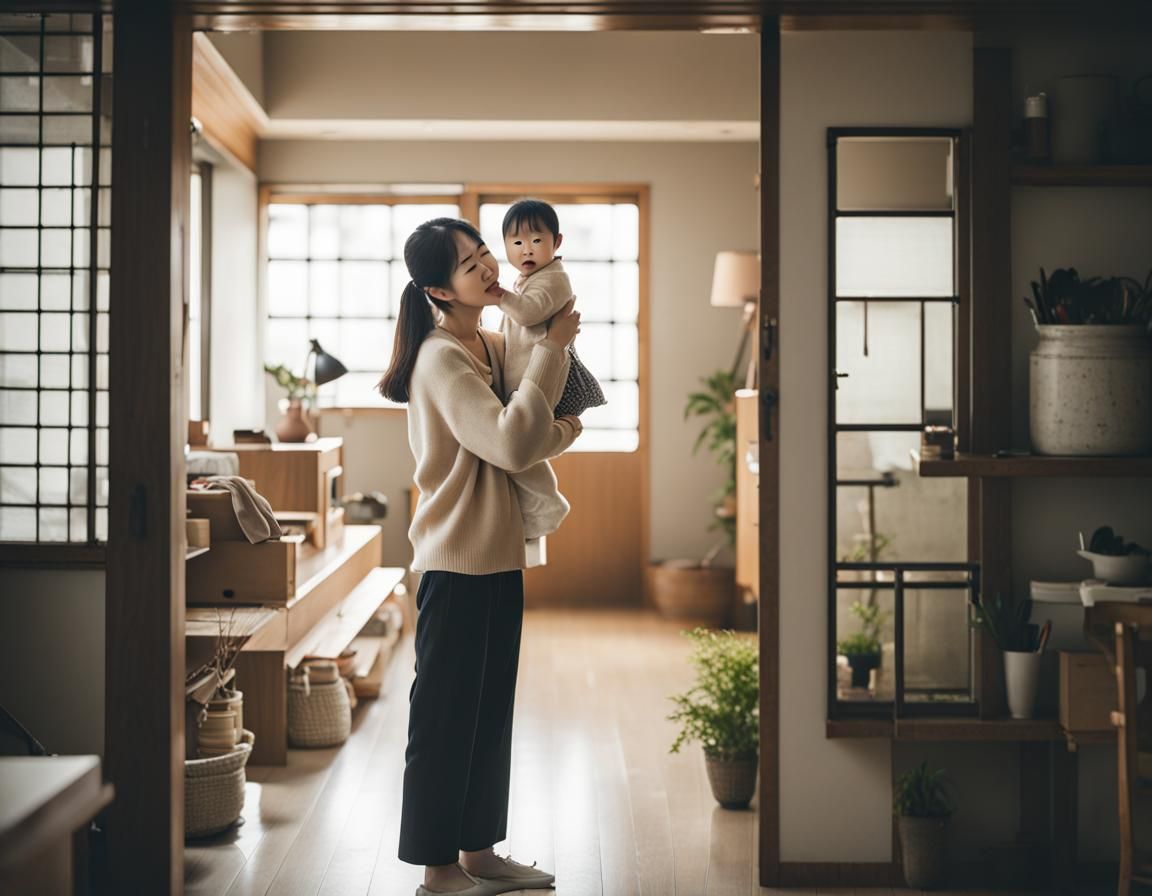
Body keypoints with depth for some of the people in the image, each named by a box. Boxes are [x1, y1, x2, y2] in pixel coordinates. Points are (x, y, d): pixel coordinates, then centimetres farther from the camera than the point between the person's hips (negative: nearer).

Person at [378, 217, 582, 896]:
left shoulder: (492, 346, 11)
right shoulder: (441, 358, -17)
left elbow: (527, 440, 14)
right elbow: (512, 444, -27)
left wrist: (559, 430, -10)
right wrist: (552, 349, -21)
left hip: (499, 556, 9)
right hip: (457, 561, -9)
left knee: (490, 712, 16)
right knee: (445, 714, 1)